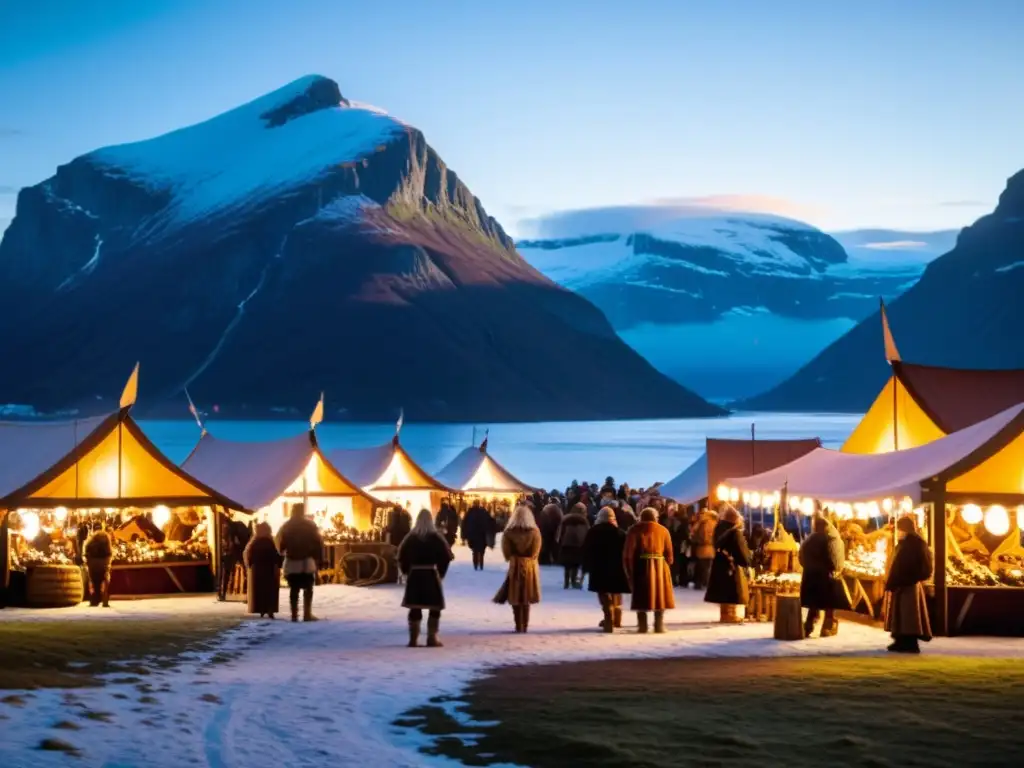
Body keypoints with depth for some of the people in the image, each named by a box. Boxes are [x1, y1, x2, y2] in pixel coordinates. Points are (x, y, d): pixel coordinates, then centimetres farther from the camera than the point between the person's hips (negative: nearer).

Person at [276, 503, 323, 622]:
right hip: (307, 561, -2)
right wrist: (318, 557, 0)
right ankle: (307, 614, -5)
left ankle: (294, 615, 0)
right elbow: (318, 542, -5)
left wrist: (283, 553, 16)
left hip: (291, 562, 2)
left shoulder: (286, 526, 5)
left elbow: (281, 544, 2)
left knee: (293, 590, 4)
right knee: (308, 589, 3)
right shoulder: (310, 525, -1)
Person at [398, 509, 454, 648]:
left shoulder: (411, 537, 1)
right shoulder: (436, 537, -5)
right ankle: (432, 638, 0)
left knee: (414, 608, 6)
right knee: (434, 608, 5)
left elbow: (402, 557, -1)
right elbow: (446, 557, -8)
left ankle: (413, 639, 4)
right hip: (431, 575, -3)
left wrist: (407, 572, 9)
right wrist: (441, 573, 3)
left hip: (414, 575, 3)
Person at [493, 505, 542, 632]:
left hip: (515, 566, -2)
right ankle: (525, 626, 10)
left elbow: (506, 552, -5)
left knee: (515, 598, 5)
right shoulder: (534, 531, -6)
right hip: (530, 567, 2)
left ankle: (519, 626, 1)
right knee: (526, 600, 11)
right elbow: (535, 553, -3)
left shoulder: (509, 532, -9)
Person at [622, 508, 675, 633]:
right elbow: (669, 553, 5)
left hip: (641, 566, -1)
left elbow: (628, 552, -5)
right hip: (660, 565, 1)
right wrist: (667, 566, 16)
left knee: (641, 595, 6)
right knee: (659, 594, 11)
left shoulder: (634, 530, 1)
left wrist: (629, 570, 1)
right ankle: (659, 625, 7)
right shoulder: (663, 530, 7)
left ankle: (642, 625, 2)